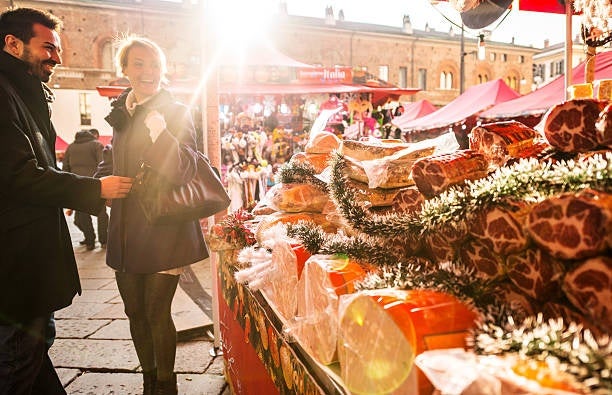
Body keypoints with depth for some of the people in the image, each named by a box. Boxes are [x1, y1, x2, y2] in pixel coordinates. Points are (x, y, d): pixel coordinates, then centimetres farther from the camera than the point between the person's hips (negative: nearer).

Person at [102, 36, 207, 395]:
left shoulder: (176, 112, -7)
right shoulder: (121, 113, 12)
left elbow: (183, 172, -19)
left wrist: (158, 131, -32)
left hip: (163, 231, -6)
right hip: (126, 232, 7)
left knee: (157, 314, 0)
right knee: (136, 312, 14)